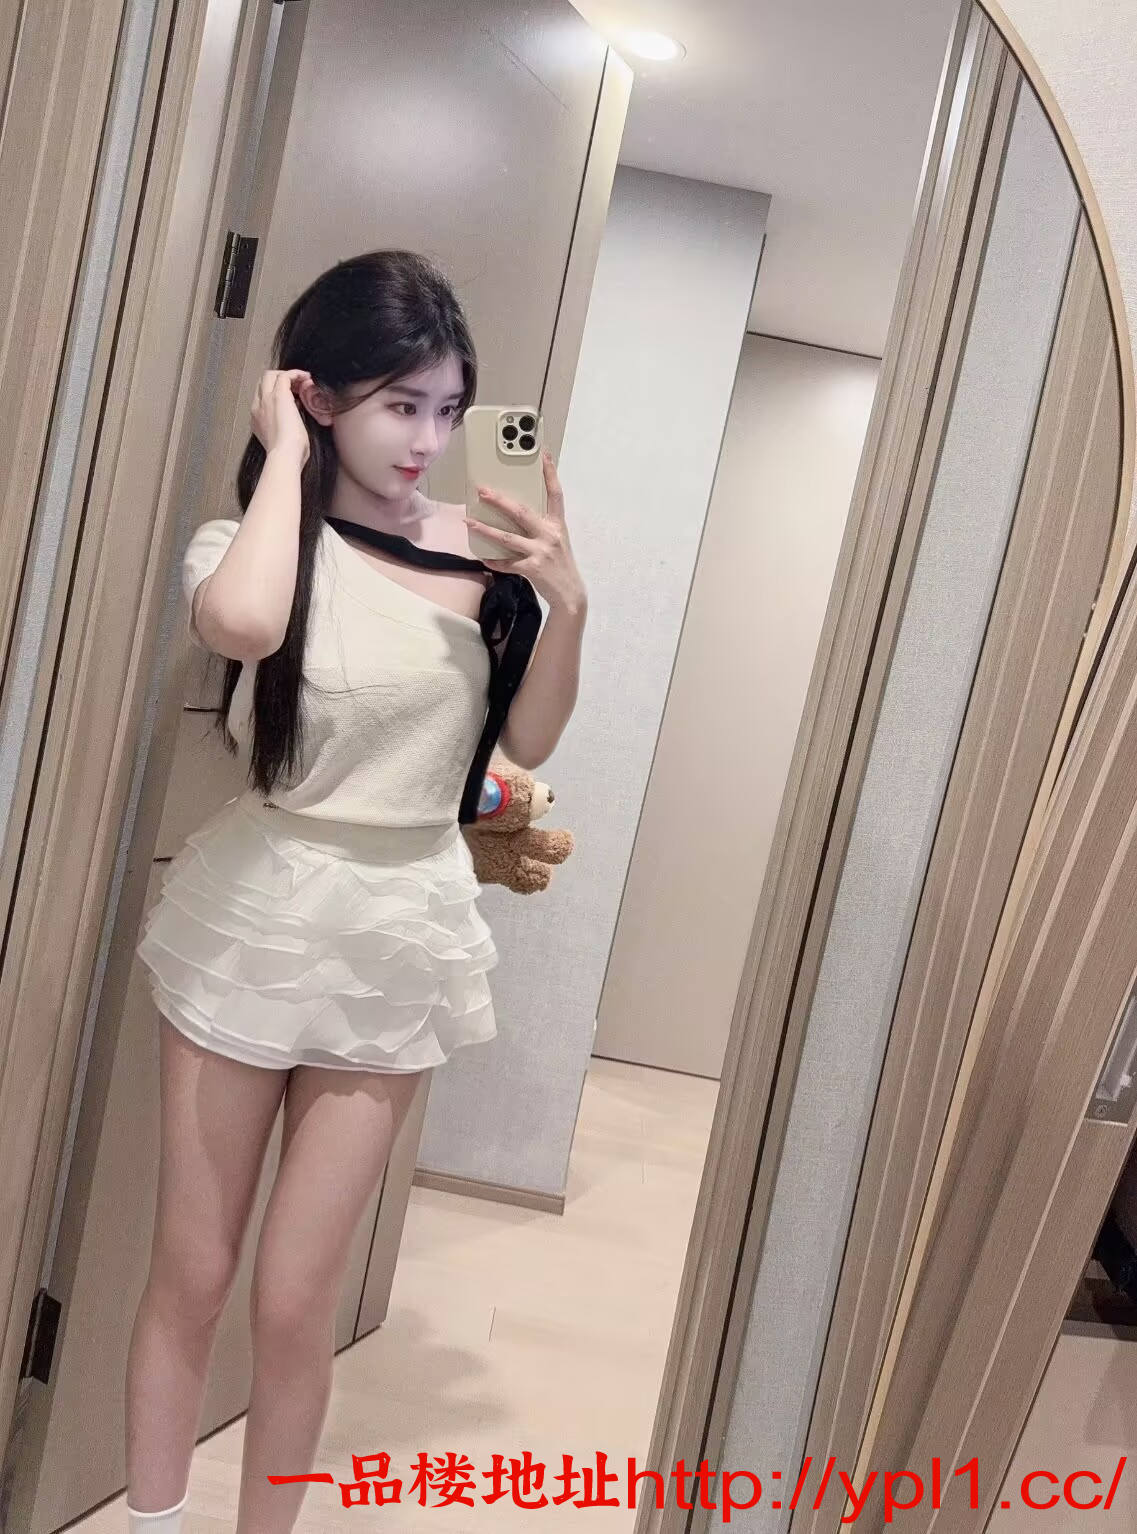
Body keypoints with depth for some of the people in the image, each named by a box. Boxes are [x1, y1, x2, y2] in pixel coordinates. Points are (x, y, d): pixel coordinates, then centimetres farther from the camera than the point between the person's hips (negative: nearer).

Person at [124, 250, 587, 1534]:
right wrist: (285, 457, -18)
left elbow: (527, 742, 5)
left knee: (292, 1300, 8)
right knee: (188, 1274, 12)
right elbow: (241, 627, -33)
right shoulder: (251, 544, -7)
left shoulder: (473, 548, 0)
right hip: (251, 925, -1)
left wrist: (565, 604, -11)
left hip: (400, 943, 1)